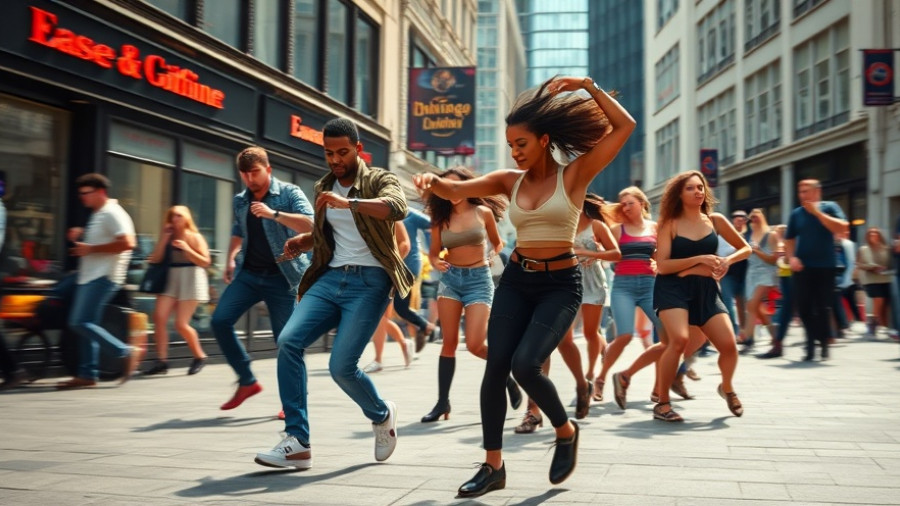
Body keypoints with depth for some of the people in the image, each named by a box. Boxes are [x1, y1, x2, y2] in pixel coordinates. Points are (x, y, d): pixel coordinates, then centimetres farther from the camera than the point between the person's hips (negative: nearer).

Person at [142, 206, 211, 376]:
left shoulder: (195, 237, -1)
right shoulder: (169, 237, 11)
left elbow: (205, 262, -9)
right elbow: (155, 258, 2)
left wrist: (186, 249, -19)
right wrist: (163, 237, -4)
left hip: (191, 281, -5)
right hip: (171, 280, 5)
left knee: (181, 324, -9)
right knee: (159, 317, -12)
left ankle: (200, 357, 13)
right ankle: (161, 361, -6)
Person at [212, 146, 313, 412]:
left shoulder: (289, 193, -5)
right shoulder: (240, 201, 12)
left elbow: (310, 224, -19)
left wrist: (274, 214, -28)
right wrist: (231, 258, 13)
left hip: (282, 277, -5)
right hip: (248, 274, 5)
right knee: (220, 320, -9)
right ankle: (247, 381, 5)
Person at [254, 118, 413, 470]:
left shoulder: (379, 180, 0)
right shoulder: (323, 188, 19)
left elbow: (397, 208, -23)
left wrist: (348, 202, -35)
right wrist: (304, 240, 13)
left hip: (369, 281, -6)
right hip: (331, 278, 6)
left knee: (341, 365, -16)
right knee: (288, 341, -15)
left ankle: (381, 415, 18)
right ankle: (297, 442, -10)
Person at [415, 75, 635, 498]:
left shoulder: (575, 174, -5)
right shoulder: (510, 180, 5)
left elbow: (624, 126, -11)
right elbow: (456, 190, -3)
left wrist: (587, 84, -16)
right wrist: (431, 180, -25)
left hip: (560, 284, -4)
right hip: (516, 280, 5)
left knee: (525, 364, -20)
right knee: (495, 368, -4)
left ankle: (566, 431, 10)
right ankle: (493, 466, 9)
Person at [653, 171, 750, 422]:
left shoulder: (715, 220, 7)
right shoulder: (670, 224, -2)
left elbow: (745, 248, 16)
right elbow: (662, 265, -9)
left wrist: (727, 260, -4)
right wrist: (699, 259, -15)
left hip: (706, 289, 3)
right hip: (673, 288, -3)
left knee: (729, 344, -10)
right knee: (679, 339, -27)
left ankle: (727, 387, 26)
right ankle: (662, 403, -11)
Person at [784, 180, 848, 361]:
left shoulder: (829, 207, 1)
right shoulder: (796, 213, 8)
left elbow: (842, 228, -15)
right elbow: (789, 240, 13)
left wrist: (817, 212, -15)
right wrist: (791, 258, -5)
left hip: (825, 267, -2)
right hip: (802, 268, 3)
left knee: (823, 307, -1)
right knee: (804, 308, 0)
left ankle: (824, 343, 13)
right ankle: (811, 343, 11)